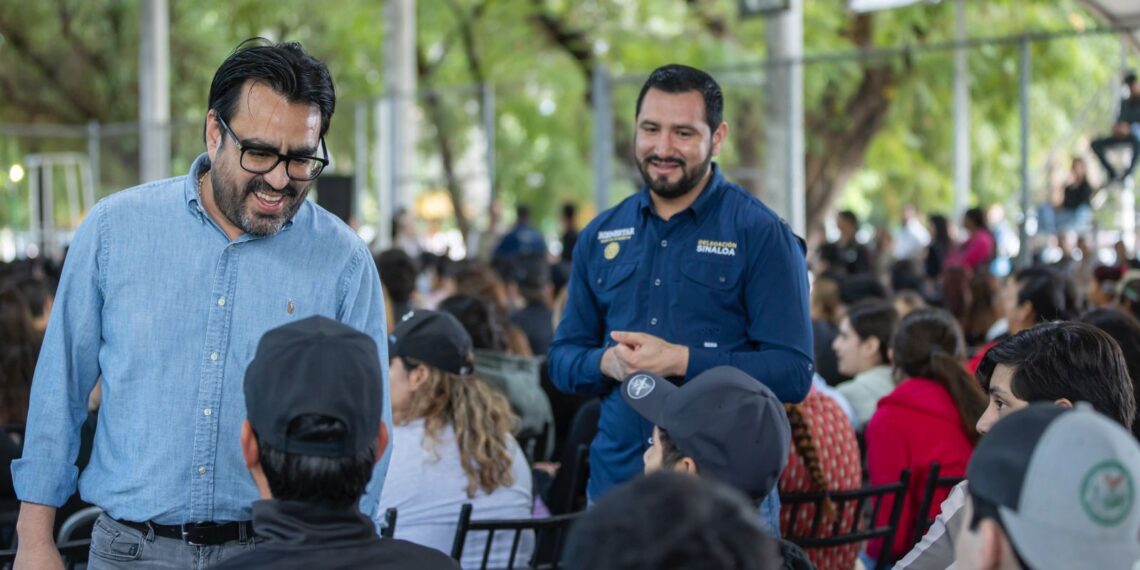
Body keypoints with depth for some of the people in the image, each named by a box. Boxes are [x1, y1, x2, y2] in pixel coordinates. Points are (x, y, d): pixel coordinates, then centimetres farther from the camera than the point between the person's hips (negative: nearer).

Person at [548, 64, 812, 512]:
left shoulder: (761, 235, -5)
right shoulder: (601, 236, 11)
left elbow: (793, 373, -12)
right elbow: (562, 359, 14)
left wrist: (681, 361, -20)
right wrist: (608, 363, -9)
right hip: (615, 480, 4)